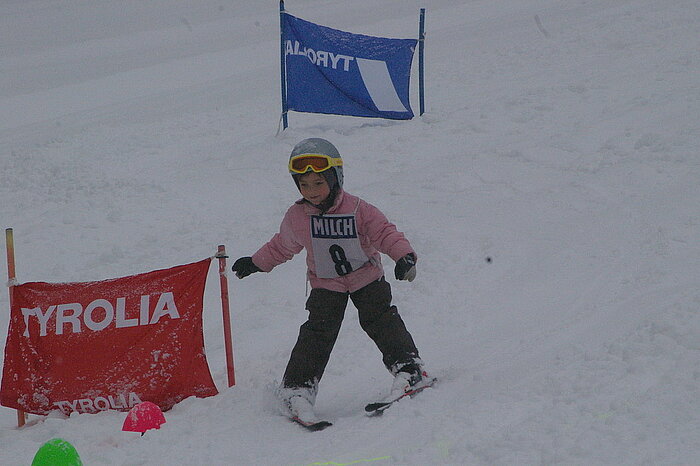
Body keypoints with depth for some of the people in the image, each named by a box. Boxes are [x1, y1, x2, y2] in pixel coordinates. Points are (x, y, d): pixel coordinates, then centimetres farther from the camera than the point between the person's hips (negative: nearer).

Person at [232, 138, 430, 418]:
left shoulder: (358, 210, -18)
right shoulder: (296, 217, -7)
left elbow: (385, 233, -18)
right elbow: (282, 246, 12)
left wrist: (404, 256, -34)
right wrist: (257, 263, 21)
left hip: (367, 279, -1)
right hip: (325, 285, 1)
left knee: (380, 319, -12)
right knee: (317, 331, -8)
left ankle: (407, 369, -3)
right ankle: (297, 388, -6)